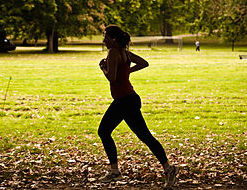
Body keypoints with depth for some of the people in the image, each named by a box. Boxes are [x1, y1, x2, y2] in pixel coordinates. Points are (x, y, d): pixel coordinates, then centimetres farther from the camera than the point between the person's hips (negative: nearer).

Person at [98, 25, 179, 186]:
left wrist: (103, 68, -5)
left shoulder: (113, 53, -15)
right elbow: (144, 63, 20)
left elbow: (112, 77, -23)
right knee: (103, 132, 16)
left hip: (127, 102, -10)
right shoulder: (125, 52, 11)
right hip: (121, 101, 10)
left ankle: (168, 168, -5)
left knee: (145, 136, -7)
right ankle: (115, 171, 20)